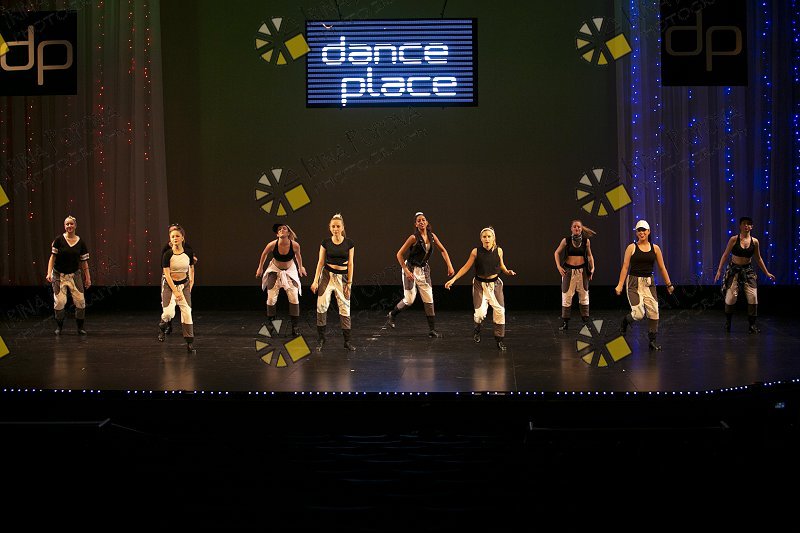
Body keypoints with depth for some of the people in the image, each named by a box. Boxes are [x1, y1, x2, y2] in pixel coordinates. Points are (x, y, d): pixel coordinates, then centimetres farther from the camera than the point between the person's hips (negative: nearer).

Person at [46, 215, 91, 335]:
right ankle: (59, 326, 15)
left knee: (80, 301, -3)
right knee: (59, 302, -6)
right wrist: (49, 273, -17)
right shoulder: (59, 240, -8)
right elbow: (52, 257, -7)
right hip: (59, 275, -2)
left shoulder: (81, 242, -1)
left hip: (75, 275, 2)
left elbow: (84, 261, 4)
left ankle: (80, 327, 14)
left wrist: (88, 278, 4)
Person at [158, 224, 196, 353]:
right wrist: (175, 292, -18)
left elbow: (191, 270, 10)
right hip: (169, 284, -3)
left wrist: (190, 285, 3)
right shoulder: (167, 254, -13)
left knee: (187, 312, -7)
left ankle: (190, 344, -1)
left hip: (184, 284, 3)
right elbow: (167, 275, -14)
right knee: (169, 313, -18)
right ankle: (162, 327, 19)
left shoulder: (189, 252, -4)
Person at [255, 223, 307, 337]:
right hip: (275, 270, 0)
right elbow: (264, 254, -3)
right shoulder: (272, 245, -26)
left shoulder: (295, 245, -25)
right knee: (271, 298, -3)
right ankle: (269, 322, 18)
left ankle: (295, 326, 2)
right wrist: (260, 267, 10)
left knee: (294, 297, -7)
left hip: (290, 270, 0)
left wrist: (301, 267, 15)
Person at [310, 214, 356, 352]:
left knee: (345, 307, 2)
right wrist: (315, 280, -4)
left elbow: (350, 264, 1)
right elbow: (321, 262, 2)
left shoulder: (349, 243, 0)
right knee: (322, 305, -14)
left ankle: (347, 340, 10)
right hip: (327, 275, 0)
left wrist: (349, 283, -2)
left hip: (342, 277, 0)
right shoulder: (326, 242, 1)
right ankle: (321, 338, -6)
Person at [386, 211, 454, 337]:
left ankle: (432, 329, 3)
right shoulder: (414, 238, -17)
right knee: (409, 299, -3)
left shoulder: (432, 236, -1)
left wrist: (449, 266, 2)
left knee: (429, 299, 0)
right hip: (411, 269, -5)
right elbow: (399, 254, -15)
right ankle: (392, 314, 25)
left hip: (424, 270, 5)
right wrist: (406, 271, -20)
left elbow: (443, 250, 11)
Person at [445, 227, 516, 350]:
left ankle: (499, 339, 12)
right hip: (480, 284, -2)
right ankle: (477, 330, 20)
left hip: (495, 284, 2)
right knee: (480, 312, -14)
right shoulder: (476, 252, -11)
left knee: (500, 311, -2)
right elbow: (466, 267, -3)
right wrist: (453, 279, -7)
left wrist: (508, 272, -8)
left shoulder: (498, 251, -5)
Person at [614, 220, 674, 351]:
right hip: (634, 282, -3)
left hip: (649, 283, 3)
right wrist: (620, 285, -9)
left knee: (653, 312, -4)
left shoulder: (655, 248, 6)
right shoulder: (632, 247, -2)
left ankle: (652, 341, 9)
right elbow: (625, 267, -4)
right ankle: (625, 321, 20)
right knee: (639, 314, -14)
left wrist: (669, 284, 11)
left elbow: (662, 268, 11)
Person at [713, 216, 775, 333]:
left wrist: (767, 273, 13)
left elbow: (758, 258, 11)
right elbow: (725, 255, -2)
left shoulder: (754, 241, 0)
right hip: (734, 270, -2)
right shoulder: (734, 239, -7)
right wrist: (719, 270, -7)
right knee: (731, 296, -7)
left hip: (748, 271, 2)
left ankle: (752, 324, 3)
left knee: (753, 296, -8)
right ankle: (728, 321, 17)